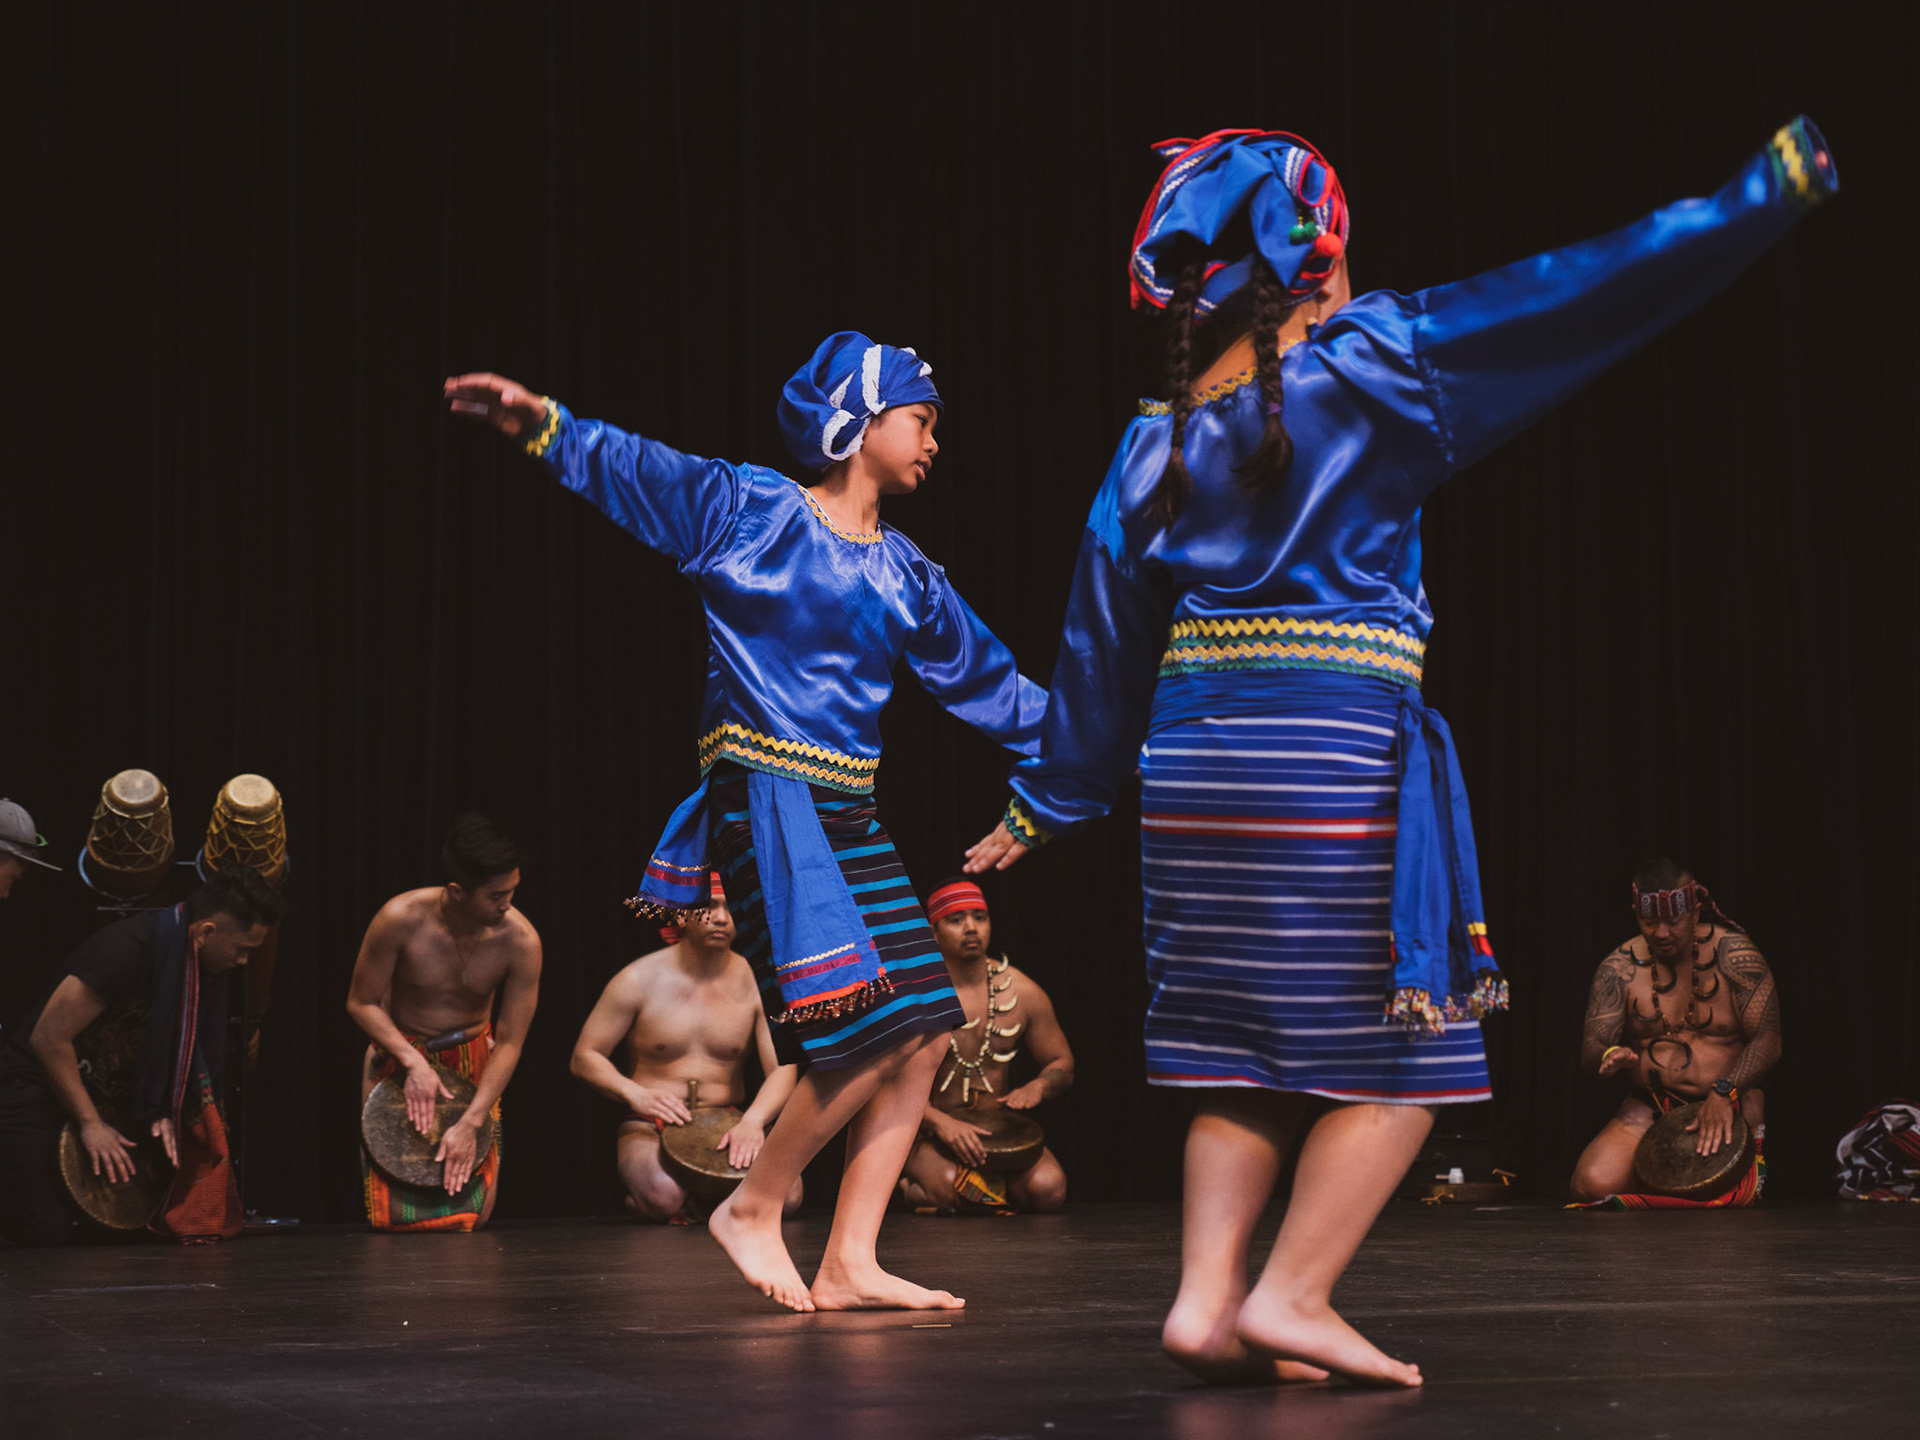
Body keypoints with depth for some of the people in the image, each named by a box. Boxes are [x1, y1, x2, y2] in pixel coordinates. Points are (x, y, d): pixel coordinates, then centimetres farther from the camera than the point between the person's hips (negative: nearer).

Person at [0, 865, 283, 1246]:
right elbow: (49, 1038, -23)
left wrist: (164, 1112, -6)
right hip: (35, 1083, -8)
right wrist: (90, 1124, -19)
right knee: (46, 1230, -19)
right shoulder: (126, 949, -25)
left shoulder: (202, 962, -1)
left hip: (100, 1092, 8)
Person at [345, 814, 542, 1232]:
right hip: (400, 1055, -1)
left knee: (471, 1214, -5)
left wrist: (470, 1123, -22)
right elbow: (361, 1003, -11)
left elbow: (510, 1043, -16)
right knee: (395, 1216, -8)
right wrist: (413, 1062, -24)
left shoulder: (520, 940, -21)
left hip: (474, 1062, 1)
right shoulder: (401, 919, -25)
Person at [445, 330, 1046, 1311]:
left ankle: (848, 1265, 6)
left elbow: (990, 682, 24)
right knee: (871, 1030, -16)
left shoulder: (907, 578, 17)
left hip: (850, 816, 8)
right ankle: (753, 1207, 2)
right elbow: (629, 469, -8)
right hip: (766, 800, -8)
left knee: (922, 1035, 1)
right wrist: (541, 423, -26)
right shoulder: (750, 511, -1)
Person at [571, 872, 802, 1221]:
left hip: (727, 1128, 2)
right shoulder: (640, 980, -3)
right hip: (650, 1128, -2)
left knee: (785, 1195, -26)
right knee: (663, 1198, -36)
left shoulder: (753, 983, 1)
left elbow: (783, 1070, -4)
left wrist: (753, 1120, -25)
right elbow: (584, 1057, 0)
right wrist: (636, 1095, -19)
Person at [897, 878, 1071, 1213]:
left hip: (998, 1131, 3)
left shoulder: (1021, 991, 5)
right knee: (950, 1186, -36)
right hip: (929, 1133, -3)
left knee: (1048, 1187, -27)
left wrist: (1037, 1087, -10)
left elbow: (1062, 1064, 15)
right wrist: (941, 1122, -27)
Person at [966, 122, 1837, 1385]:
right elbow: (1584, 296, -7)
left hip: (1196, 761, 6)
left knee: (1246, 1063, 12)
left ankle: (1208, 1298, 5)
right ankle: (1292, 1297, -2)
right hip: (1337, 759, -6)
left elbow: (1103, 639, 14)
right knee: (1398, 1056, 3)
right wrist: (1774, 186, -3)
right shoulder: (1366, 368, -5)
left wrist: (1048, 802, 25)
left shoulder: (1158, 444, 10)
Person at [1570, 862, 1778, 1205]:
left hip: (1731, 1103, -1)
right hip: (1649, 1106, 2)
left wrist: (1723, 1093, -27)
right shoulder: (1619, 969, 0)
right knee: (1593, 1186, -24)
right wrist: (1610, 1057, -28)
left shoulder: (1733, 955, -7)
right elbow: (1589, 1052, -1)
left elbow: (1767, 1041, -11)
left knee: (1724, 1195, -29)